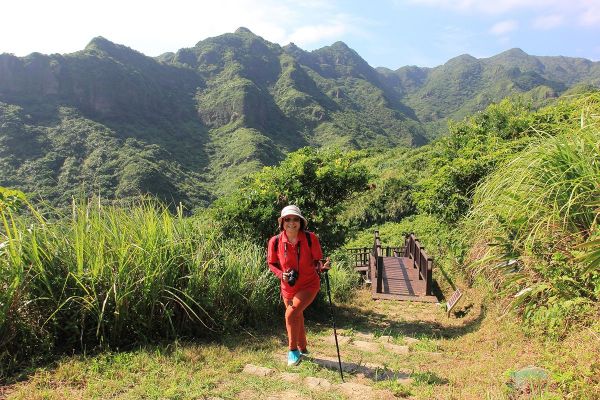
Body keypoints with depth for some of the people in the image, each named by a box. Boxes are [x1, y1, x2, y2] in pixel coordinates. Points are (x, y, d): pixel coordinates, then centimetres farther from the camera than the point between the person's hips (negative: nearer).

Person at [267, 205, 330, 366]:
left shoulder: (310, 238, -18)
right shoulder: (275, 241, -14)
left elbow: (316, 260, -6)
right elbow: (272, 263, 1)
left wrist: (321, 267, -28)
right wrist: (281, 274, -17)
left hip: (309, 285, -3)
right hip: (288, 287, 3)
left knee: (291, 314, -19)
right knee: (297, 317, 18)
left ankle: (293, 350, 5)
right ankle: (302, 349, 44)